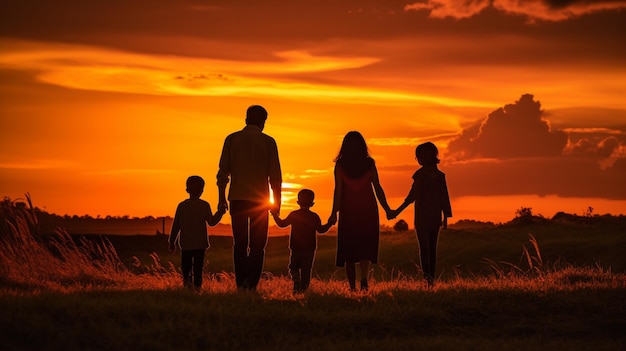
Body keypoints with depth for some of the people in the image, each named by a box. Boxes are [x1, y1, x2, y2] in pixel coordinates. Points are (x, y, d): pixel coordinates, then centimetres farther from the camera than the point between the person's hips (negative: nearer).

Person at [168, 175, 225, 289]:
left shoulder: (181, 206, 3)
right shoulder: (204, 205, -3)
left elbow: (176, 226, 5)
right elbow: (211, 222, -6)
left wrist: (172, 242, 11)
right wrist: (221, 212, 6)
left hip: (185, 243, 1)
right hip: (200, 243, -1)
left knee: (186, 265, 10)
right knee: (198, 267, 3)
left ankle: (187, 278, -16)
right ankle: (197, 285, -5)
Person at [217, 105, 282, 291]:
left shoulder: (231, 139, 4)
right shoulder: (268, 142, 0)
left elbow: (223, 172, 3)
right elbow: (275, 176, -1)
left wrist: (221, 198, 9)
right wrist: (277, 202, 5)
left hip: (237, 199, 2)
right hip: (259, 199, -2)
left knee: (239, 244, 7)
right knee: (257, 245, 2)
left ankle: (241, 285, 1)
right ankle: (252, 284, -9)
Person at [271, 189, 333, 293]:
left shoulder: (293, 215, -1)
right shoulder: (314, 217, -2)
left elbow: (282, 224, 6)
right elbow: (321, 230, 3)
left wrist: (275, 215, 19)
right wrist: (330, 223, 16)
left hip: (296, 247, 0)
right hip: (310, 248, 0)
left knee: (293, 266, 10)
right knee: (306, 269, 6)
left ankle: (297, 280, -17)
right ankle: (304, 287, -1)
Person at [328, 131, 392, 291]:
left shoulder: (340, 164, -3)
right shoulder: (369, 163, 1)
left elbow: (338, 190, -7)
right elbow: (377, 188, 1)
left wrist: (335, 213, -5)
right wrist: (387, 210, 8)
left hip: (348, 210, -1)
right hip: (368, 209, 1)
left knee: (349, 247, 7)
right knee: (366, 244, 5)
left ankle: (352, 287, 4)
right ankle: (364, 279, -18)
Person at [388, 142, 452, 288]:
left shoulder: (420, 174, -11)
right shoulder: (440, 175, 4)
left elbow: (412, 196, -11)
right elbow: (444, 197, 4)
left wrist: (397, 211, -6)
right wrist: (446, 217, 10)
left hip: (422, 216, -5)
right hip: (436, 216, 5)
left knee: (424, 247, -4)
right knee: (432, 248, 10)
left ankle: (427, 276, -17)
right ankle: (431, 277, 12)